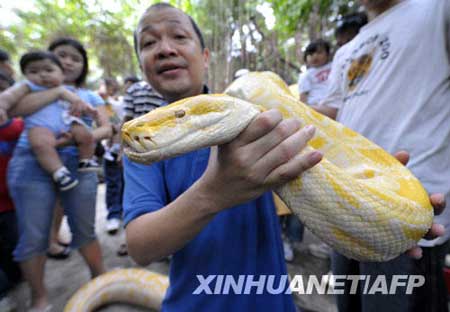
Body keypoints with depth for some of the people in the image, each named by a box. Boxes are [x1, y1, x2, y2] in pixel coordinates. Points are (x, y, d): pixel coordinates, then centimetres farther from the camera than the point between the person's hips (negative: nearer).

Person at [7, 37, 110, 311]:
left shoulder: (90, 96, 15)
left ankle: (100, 279, 28)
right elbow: (12, 108, -11)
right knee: (33, 236, 4)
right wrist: (59, 91, -11)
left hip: (78, 166, 1)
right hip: (32, 166, -1)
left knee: (85, 229, 10)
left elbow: (106, 128, 2)